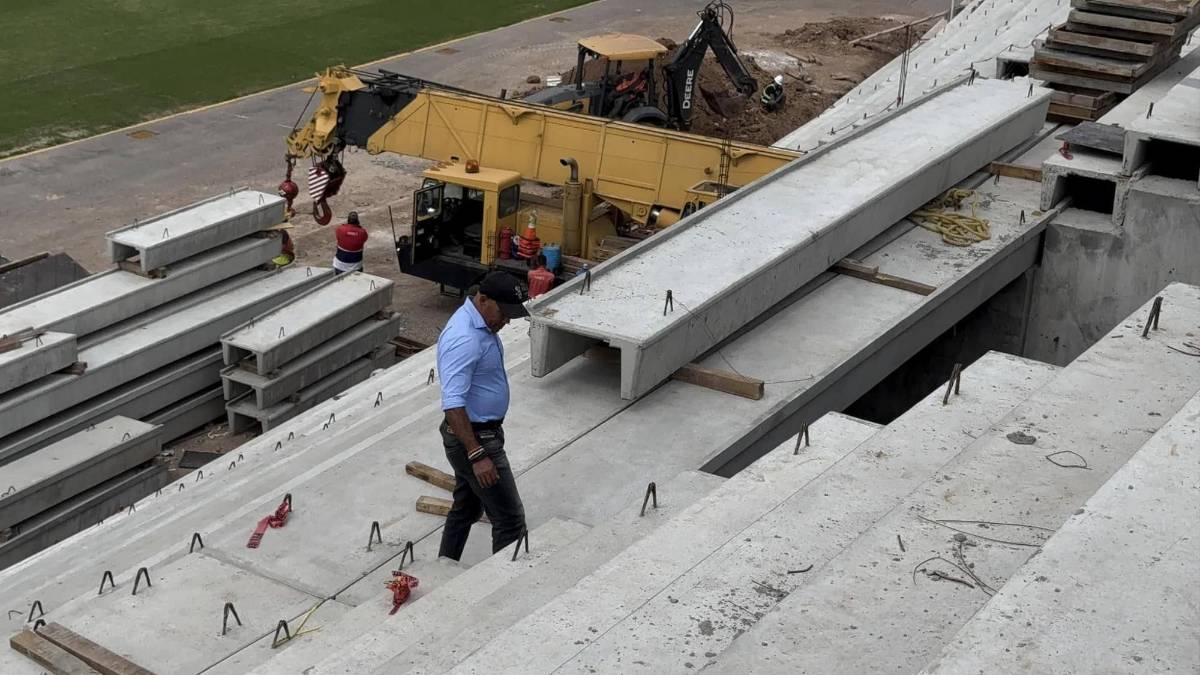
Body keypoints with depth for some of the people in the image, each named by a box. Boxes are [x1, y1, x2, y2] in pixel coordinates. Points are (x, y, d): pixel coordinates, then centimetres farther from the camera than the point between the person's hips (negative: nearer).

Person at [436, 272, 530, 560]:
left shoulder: (481, 323, 5)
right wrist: (477, 455, -34)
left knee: (467, 508, 21)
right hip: (474, 438, -11)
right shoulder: (464, 339, -29)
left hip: (480, 432, 11)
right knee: (510, 517, -4)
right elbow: (453, 405, -33)